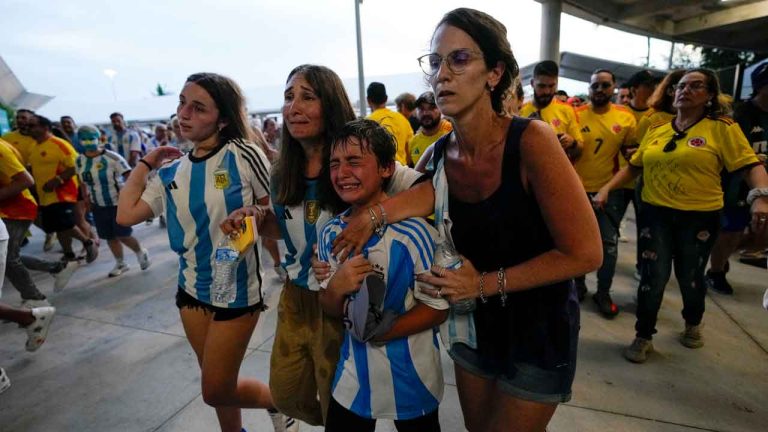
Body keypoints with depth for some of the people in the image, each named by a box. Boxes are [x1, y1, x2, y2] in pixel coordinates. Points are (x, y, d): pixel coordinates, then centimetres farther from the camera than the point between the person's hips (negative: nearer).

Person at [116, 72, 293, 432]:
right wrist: (146, 162, 4)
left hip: (236, 290, -6)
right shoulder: (172, 173, 2)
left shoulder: (243, 155, -15)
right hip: (191, 288, 6)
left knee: (216, 393, 6)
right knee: (217, 387, 21)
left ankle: (278, 401, 33)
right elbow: (126, 215, -3)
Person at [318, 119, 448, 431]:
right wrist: (335, 289, -21)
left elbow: (438, 308, -16)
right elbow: (331, 310, 1)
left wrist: (379, 333, -24)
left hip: (411, 371, -3)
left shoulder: (413, 232, -24)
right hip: (355, 369, 4)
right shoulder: (330, 233, -7)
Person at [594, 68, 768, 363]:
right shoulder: (656, 130, 7)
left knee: (690, 277, 15)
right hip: (655, 213, 2)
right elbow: (634, 166, 10)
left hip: (700, 217, -2)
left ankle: (693, 324, 45)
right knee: (653, 276, 1)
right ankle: (643, 337, 17)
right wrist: (607, 188, -1)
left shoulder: (722, 128, -4)